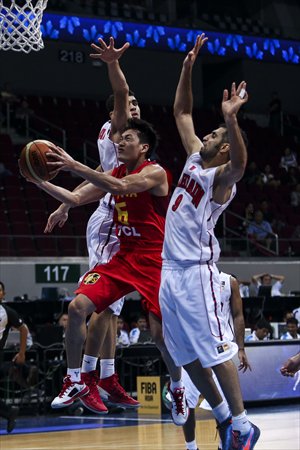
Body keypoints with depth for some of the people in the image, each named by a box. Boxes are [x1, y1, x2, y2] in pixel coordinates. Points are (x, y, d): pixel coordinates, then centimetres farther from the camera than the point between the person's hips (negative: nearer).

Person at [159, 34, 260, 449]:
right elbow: (182, 112, 21)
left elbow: (240, 163, -34)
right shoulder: (195, 159, 13)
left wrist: (231, 120, -49)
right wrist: (188, 67, 13)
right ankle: (223, 417, 19)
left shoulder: (221, 176, -9)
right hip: (170, 270, 9)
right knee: (185, 354, 10)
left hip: (195, 271, -9)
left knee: (215, 350, -9)